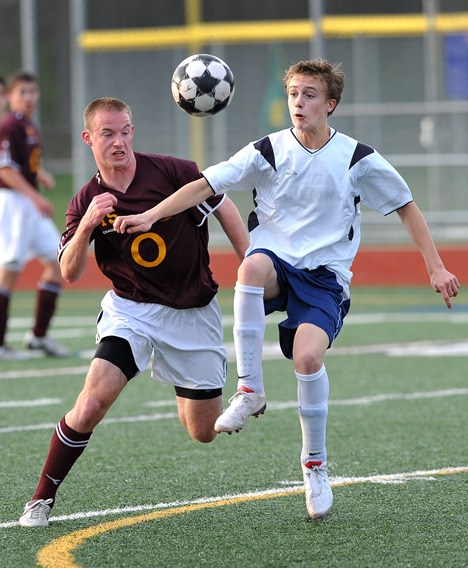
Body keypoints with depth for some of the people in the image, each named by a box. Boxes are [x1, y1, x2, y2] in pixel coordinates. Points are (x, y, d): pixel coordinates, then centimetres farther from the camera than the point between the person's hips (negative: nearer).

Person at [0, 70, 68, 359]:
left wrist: (41, 175, 6)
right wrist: (35, 197, -26)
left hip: (32, 204, 10)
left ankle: (39, 335, 14)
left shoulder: (30, 126, 14)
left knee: (58, 259, 8)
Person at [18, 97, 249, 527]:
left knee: (204, 431, 5)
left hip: (193, 313, 0)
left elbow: (226, 210, -2)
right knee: (93, 400, -24)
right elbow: (70, 273, -12)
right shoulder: (86, 202, -6)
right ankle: (42, 499, -8)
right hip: (131, 310, 0)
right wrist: (87, 225, -29)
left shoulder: (172, 172, -12)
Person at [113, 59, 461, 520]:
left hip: (325, 275, -1)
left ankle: (315, 465, -3)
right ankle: (250, 390, -29)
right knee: (253, 264, -38)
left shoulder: (358, 159, 0)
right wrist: (150, 215, -18)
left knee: (308, 357, -26)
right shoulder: (268, 152, 0)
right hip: (276, 261, 1)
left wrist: (436, 268, 7)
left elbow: (406, 206, 10)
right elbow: (206, 184, -6)